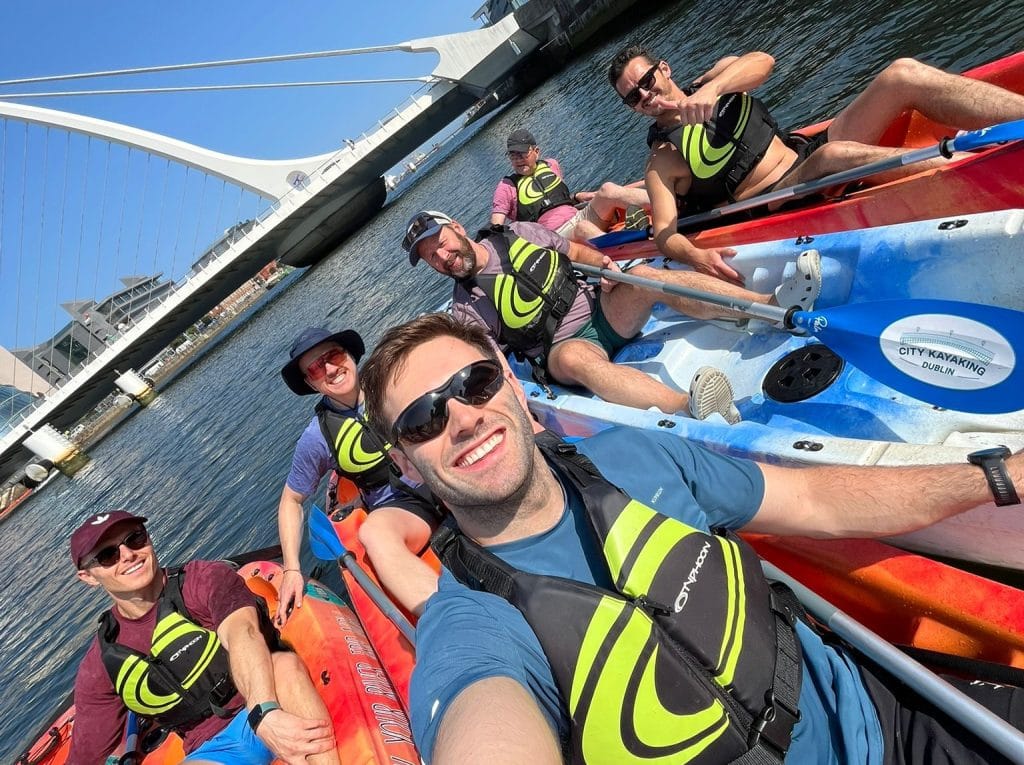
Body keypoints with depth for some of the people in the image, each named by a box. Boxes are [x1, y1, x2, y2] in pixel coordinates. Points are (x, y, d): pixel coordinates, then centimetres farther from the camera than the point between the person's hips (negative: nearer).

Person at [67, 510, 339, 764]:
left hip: (273, 702, -2)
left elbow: (242, 634, -26)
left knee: (284, 663, -35)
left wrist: (267, 713, -43)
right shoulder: (100, 667, 4)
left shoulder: (206, 579, -7)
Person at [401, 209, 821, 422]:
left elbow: (576, 251, 16)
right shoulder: (466, 308, 1)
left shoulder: (520, 234, 10)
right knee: (575, 358, -39)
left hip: (601, 312, 4)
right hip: (565, 347, -4)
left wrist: (603, 263, -3)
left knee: (643, 277, -25)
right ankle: (689, 408, -64)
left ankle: (776, 303, -37)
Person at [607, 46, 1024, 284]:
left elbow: (762, 61, -7)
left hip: (807, 154, 6)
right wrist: (694, 255, -34)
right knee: (834, 156, -37)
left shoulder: (714, 78, 15)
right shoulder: (662, 159, 0)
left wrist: (711, 88, -25)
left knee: (903, 73, -14)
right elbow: (664, 232, -13)